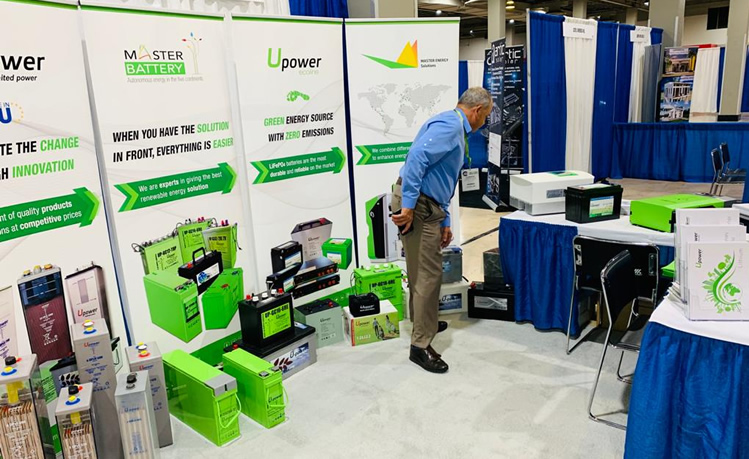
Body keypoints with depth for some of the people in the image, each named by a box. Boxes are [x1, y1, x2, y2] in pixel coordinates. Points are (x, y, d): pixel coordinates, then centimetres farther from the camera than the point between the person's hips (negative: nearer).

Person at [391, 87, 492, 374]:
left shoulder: (456, 131, 22)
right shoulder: (450, 124, -12)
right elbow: (417, 157, -26)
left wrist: (444, 222, 26)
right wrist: (407, 205, -29)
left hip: (426, 205, 11)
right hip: (415, 204, -11)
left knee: (422, 269, 23)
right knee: (428, 273, -6)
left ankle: (422, 321, 42)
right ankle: (421, 345, 2)